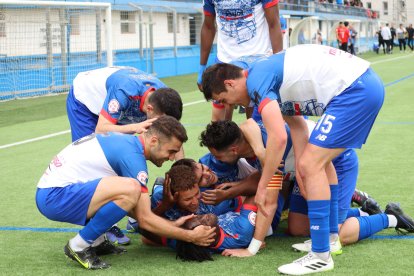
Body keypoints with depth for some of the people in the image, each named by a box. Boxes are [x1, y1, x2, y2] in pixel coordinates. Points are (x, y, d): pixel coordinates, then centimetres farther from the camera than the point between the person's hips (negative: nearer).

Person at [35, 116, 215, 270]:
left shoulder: (125, 140, 12)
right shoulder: (133, 156, -16)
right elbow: (145, 219, -16)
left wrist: (172, 225, 14)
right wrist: (191, 237, -7)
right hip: (54, 197, -10)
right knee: (130, 189, -27)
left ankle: (95, 241, 11)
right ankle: (79, 246, -12)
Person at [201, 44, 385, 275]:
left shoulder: (256, 81, -12)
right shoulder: (268, 74, 18)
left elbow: (278, 137, -21)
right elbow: (297, 126, 18)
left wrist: (262, 188, -13)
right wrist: (302, 168, 8)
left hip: (354, 90, -11)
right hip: (367, 82, 11)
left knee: (311, 165, -11)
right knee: (319, 159, 24)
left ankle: (321, 256, -7)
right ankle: (331, 237, 32)